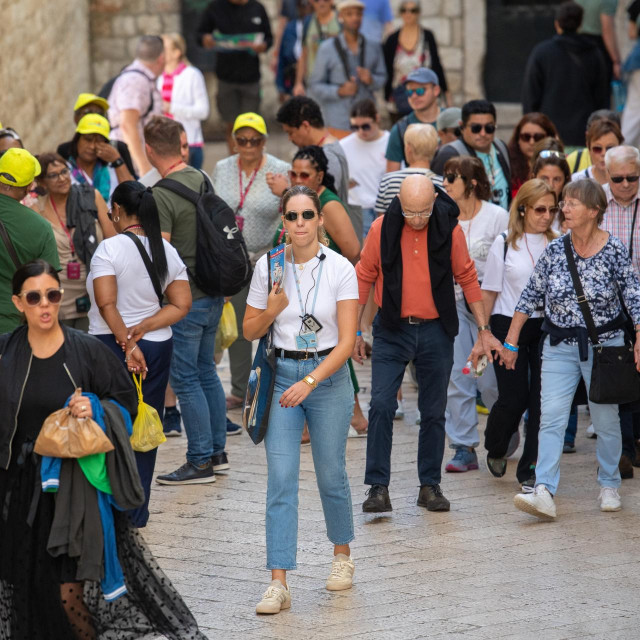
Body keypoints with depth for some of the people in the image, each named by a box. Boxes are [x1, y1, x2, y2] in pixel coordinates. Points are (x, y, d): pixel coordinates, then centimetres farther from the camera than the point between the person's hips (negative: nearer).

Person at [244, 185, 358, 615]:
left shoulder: (340, 269, -9)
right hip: (282, 374, 1)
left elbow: (347, 341, -12)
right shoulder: (268, 266, -2)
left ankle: (342, 555, 36)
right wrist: (272, 310, -14)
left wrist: (310, 382, -21)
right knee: (281, 479, -6)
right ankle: (279, 584, -9)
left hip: (328, 376, -1)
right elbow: (250, 331, 7)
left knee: (331, 474, 9)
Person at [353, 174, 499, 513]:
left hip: (435, 332, 1)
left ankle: (430, 485, 18)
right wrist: (354, 331, 4)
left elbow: (467, 278, 5)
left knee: (434, 412, 7)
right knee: (381, 406, -10)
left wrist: (483, 328, 5)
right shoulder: (382, 229, -7)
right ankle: (378, 487, -6)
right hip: (391, 331, -1)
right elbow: (364, 278, 3)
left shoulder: (449, 230, -6)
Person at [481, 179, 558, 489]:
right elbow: (489, 291, 3)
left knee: (542, 400, -2)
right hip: (509, 327, -2)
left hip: (547, 327, 2)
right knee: (513, 399, -5)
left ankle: (531, 470, 8)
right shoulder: (505, 244, -1)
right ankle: (495, 448, 27)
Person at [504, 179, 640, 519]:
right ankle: (544, 493, -17)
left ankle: (609, 486, 26)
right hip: (560, 346, 2)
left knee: (605, 418, 8)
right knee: (551, 416, -10)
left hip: (604, 343, -2)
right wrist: (511, 341, 6)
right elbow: (531, 296, 5)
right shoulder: (555, 250, -2)